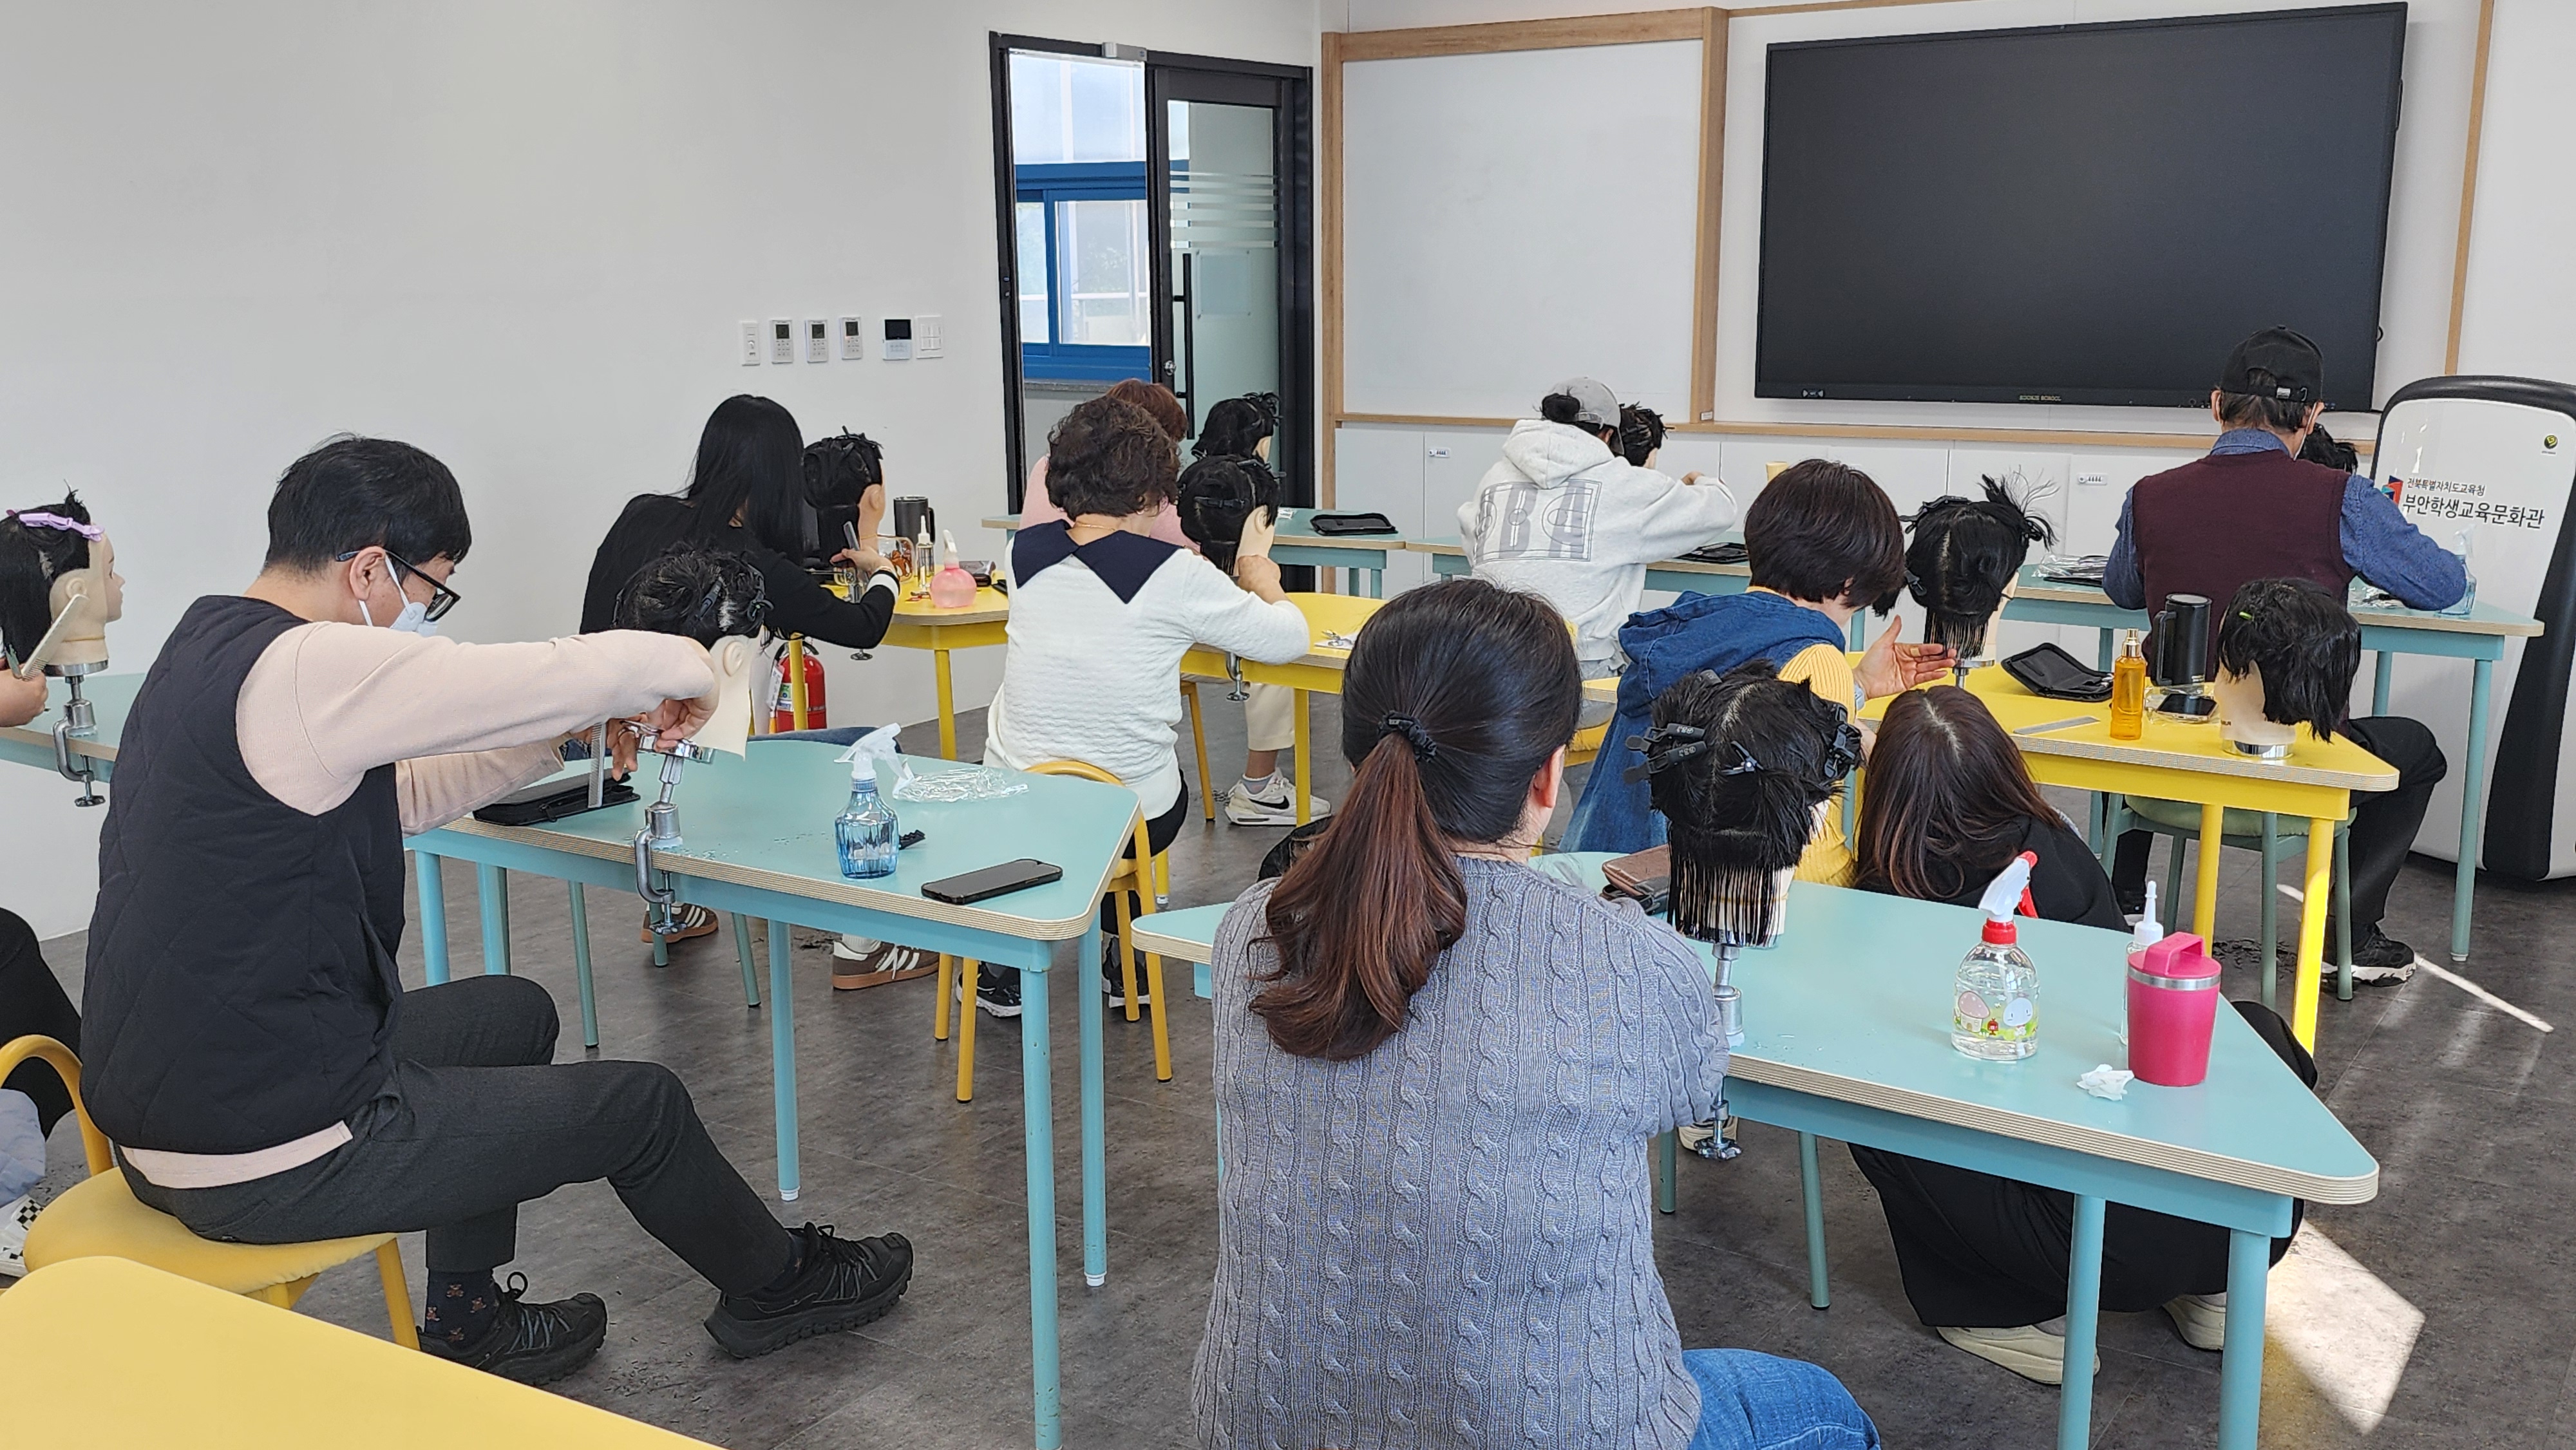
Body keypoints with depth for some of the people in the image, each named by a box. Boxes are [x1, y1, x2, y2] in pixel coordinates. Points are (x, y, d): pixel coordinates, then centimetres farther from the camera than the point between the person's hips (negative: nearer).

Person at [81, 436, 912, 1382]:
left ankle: (469, 1326, 35)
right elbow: (593, 672, -22)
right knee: (644, 1106, 6)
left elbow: (390, 801, 18)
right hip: (269, 1162, -10)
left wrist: (563, 732, 12)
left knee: (515, 1013, 28)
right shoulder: (308, 668, -23)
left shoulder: (206, 651, 8)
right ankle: (776, 1286, 33)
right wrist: (682, 671, 0)